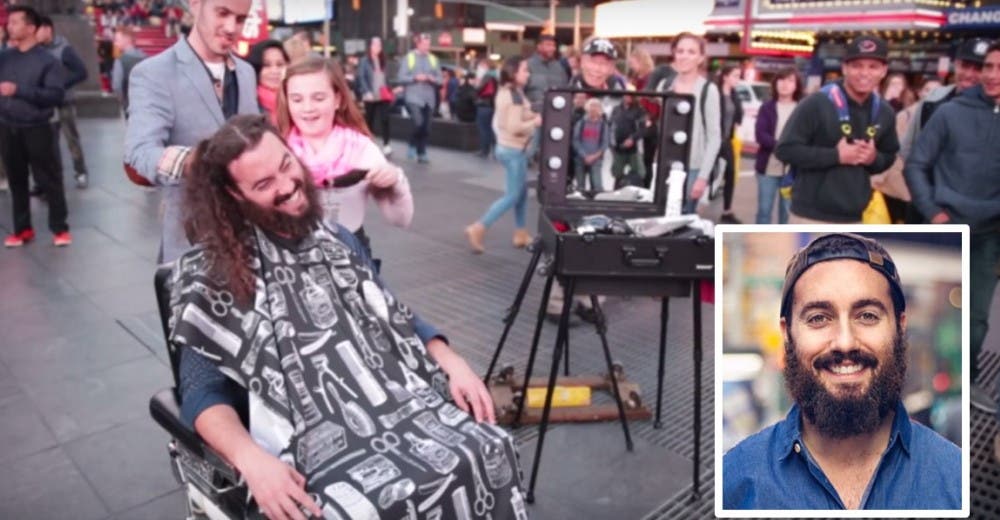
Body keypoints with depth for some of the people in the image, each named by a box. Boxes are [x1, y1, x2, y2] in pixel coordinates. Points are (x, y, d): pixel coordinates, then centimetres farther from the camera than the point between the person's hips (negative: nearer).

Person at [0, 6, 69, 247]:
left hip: (37, 129, -4)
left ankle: (60, 228, 12)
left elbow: (55, 95, -15)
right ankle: (22, 228, 23)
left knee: (49, 180, 2)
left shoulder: (47, 60, -6)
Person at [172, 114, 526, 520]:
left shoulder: (338, 241, 17)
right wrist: (250, 458, -23)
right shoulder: (211, 275, 1)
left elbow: (396, 319, 20)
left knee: (488, 453, -22)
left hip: (400, 405, 5)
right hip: (312, 438, -4)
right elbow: (202, 394, -3)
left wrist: (452, 363, 1)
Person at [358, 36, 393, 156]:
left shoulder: (382, 60, 14)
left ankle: (386, 145, -12)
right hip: (371, 96, -3)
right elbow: (361, 77, -9)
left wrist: (389, 91, 7)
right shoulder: (365, 60, -2)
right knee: (369, 120, 8)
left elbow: (386, 77, 15)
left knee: (384, 119, -10)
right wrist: (366, 92, -19)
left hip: (383, 96, 3)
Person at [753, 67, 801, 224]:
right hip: (768, 168, 0)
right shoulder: (767, 107, 3)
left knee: (788, 211, 6)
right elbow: (760, 134, -8)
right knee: (764, 210, 5)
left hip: (793, 169, 0)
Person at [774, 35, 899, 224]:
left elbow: (890, 156, 19)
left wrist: (875, 159, -5)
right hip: (811, 216, -6)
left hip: (855, 218, 6)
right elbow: (785, 149, -12)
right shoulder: (817, 103, -11)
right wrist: (836, 155, -17)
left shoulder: (884, 113, 7)